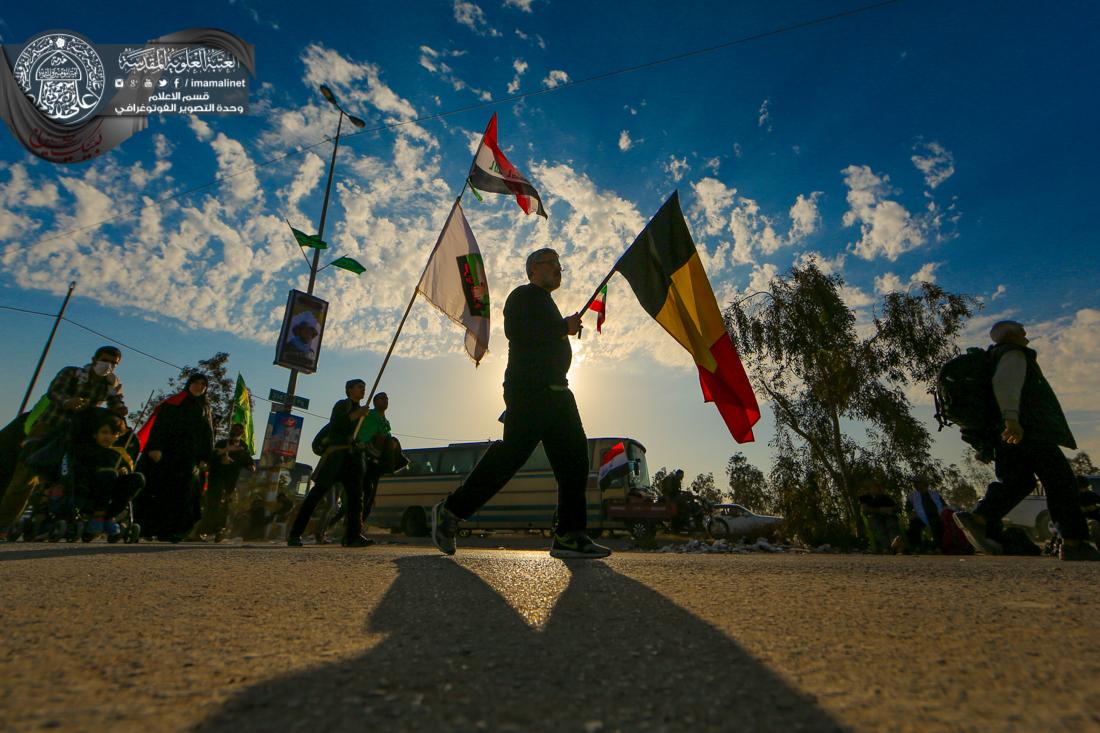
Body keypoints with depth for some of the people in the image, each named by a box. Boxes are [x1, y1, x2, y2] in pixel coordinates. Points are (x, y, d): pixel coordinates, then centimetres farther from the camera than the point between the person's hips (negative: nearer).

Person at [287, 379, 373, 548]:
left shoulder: (361, 410, 24)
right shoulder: (342, 404, 4)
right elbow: (334, 425, -13)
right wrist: (356, 415, -17)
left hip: (354, 454, 6)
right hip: (337, 453, -6)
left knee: (356, 494, -7)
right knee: (319, 490, -6)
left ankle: (353, 535, -12)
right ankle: (295, 534, 0)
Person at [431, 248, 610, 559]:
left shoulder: (544, 302, 31)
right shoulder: (523, 295, 2)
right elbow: (516, 331, -17)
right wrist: (565, 327, -11)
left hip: (554, 392, 10)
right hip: (529, 389, -10)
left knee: (574, 456, 0)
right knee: (513, 450, -14)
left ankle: (569, 535, 2)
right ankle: (450, 511, 1)